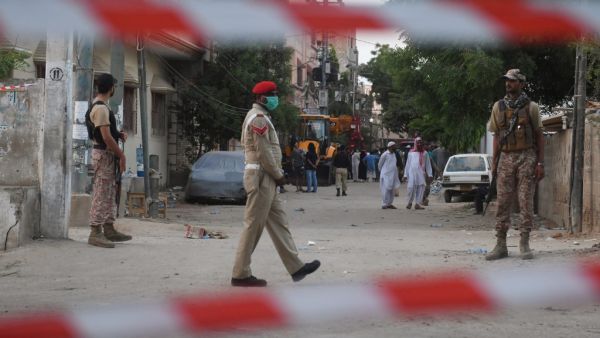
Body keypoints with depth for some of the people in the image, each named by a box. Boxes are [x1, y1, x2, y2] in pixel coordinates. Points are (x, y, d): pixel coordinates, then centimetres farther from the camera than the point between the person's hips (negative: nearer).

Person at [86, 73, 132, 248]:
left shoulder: (99, 106, 15)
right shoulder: (101, 109, -18)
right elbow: (106, 137, -22)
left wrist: (119, 134, 8)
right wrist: (121, 155, -15)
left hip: (107, 155, 10)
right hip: (104, 154, -10)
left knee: (110, 194, 14)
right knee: (101, 195, -9)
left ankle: (109, 230, 20)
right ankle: (96, 233, -8)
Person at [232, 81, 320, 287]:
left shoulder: (258, 117, 19)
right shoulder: (259, 118, -14)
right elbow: (263, 152, -20)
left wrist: (276, 174, 12)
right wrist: (278, 175, -11)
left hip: (266, 179, 11)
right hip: (261, 177, -11)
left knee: (278, 223, 10)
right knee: (253, 225, -7)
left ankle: (296, 268, 12)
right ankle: (241, 275, -4)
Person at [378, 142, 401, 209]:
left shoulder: (394, 154, 12)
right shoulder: (385, 154, -11)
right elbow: (380, 164, -2)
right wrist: (382, 171, 10)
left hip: (392, 175, 8)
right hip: (386, 175, -8)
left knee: (391, 190, 9)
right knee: (386, 190, -9)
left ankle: (389, 204, 16)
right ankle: (384, 204, -7)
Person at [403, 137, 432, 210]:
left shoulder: (425, 153, 14)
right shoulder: (411, 153, 13)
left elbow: (428, 164, 13)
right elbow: (408, 164, 14)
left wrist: (429, 174, 5)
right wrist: (405, 174, 9)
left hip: (421, 173, 1)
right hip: (412, 172, -1)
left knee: (421, 187, -8)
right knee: (411, 187, -7)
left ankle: (417, 203, -5)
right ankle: (409, 202, 11)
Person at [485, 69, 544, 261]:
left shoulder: (531, 107, 1)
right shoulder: (498, 107, 10)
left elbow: (539, 136, 3)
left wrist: (540, 163, -5)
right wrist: (494, 161, 7)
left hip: (527, 158, -3)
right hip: (506, 157, 3)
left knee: (526, 202, -3)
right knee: (503, 202, 0)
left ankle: (524, 244, 1)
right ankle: (501, 245, 3)